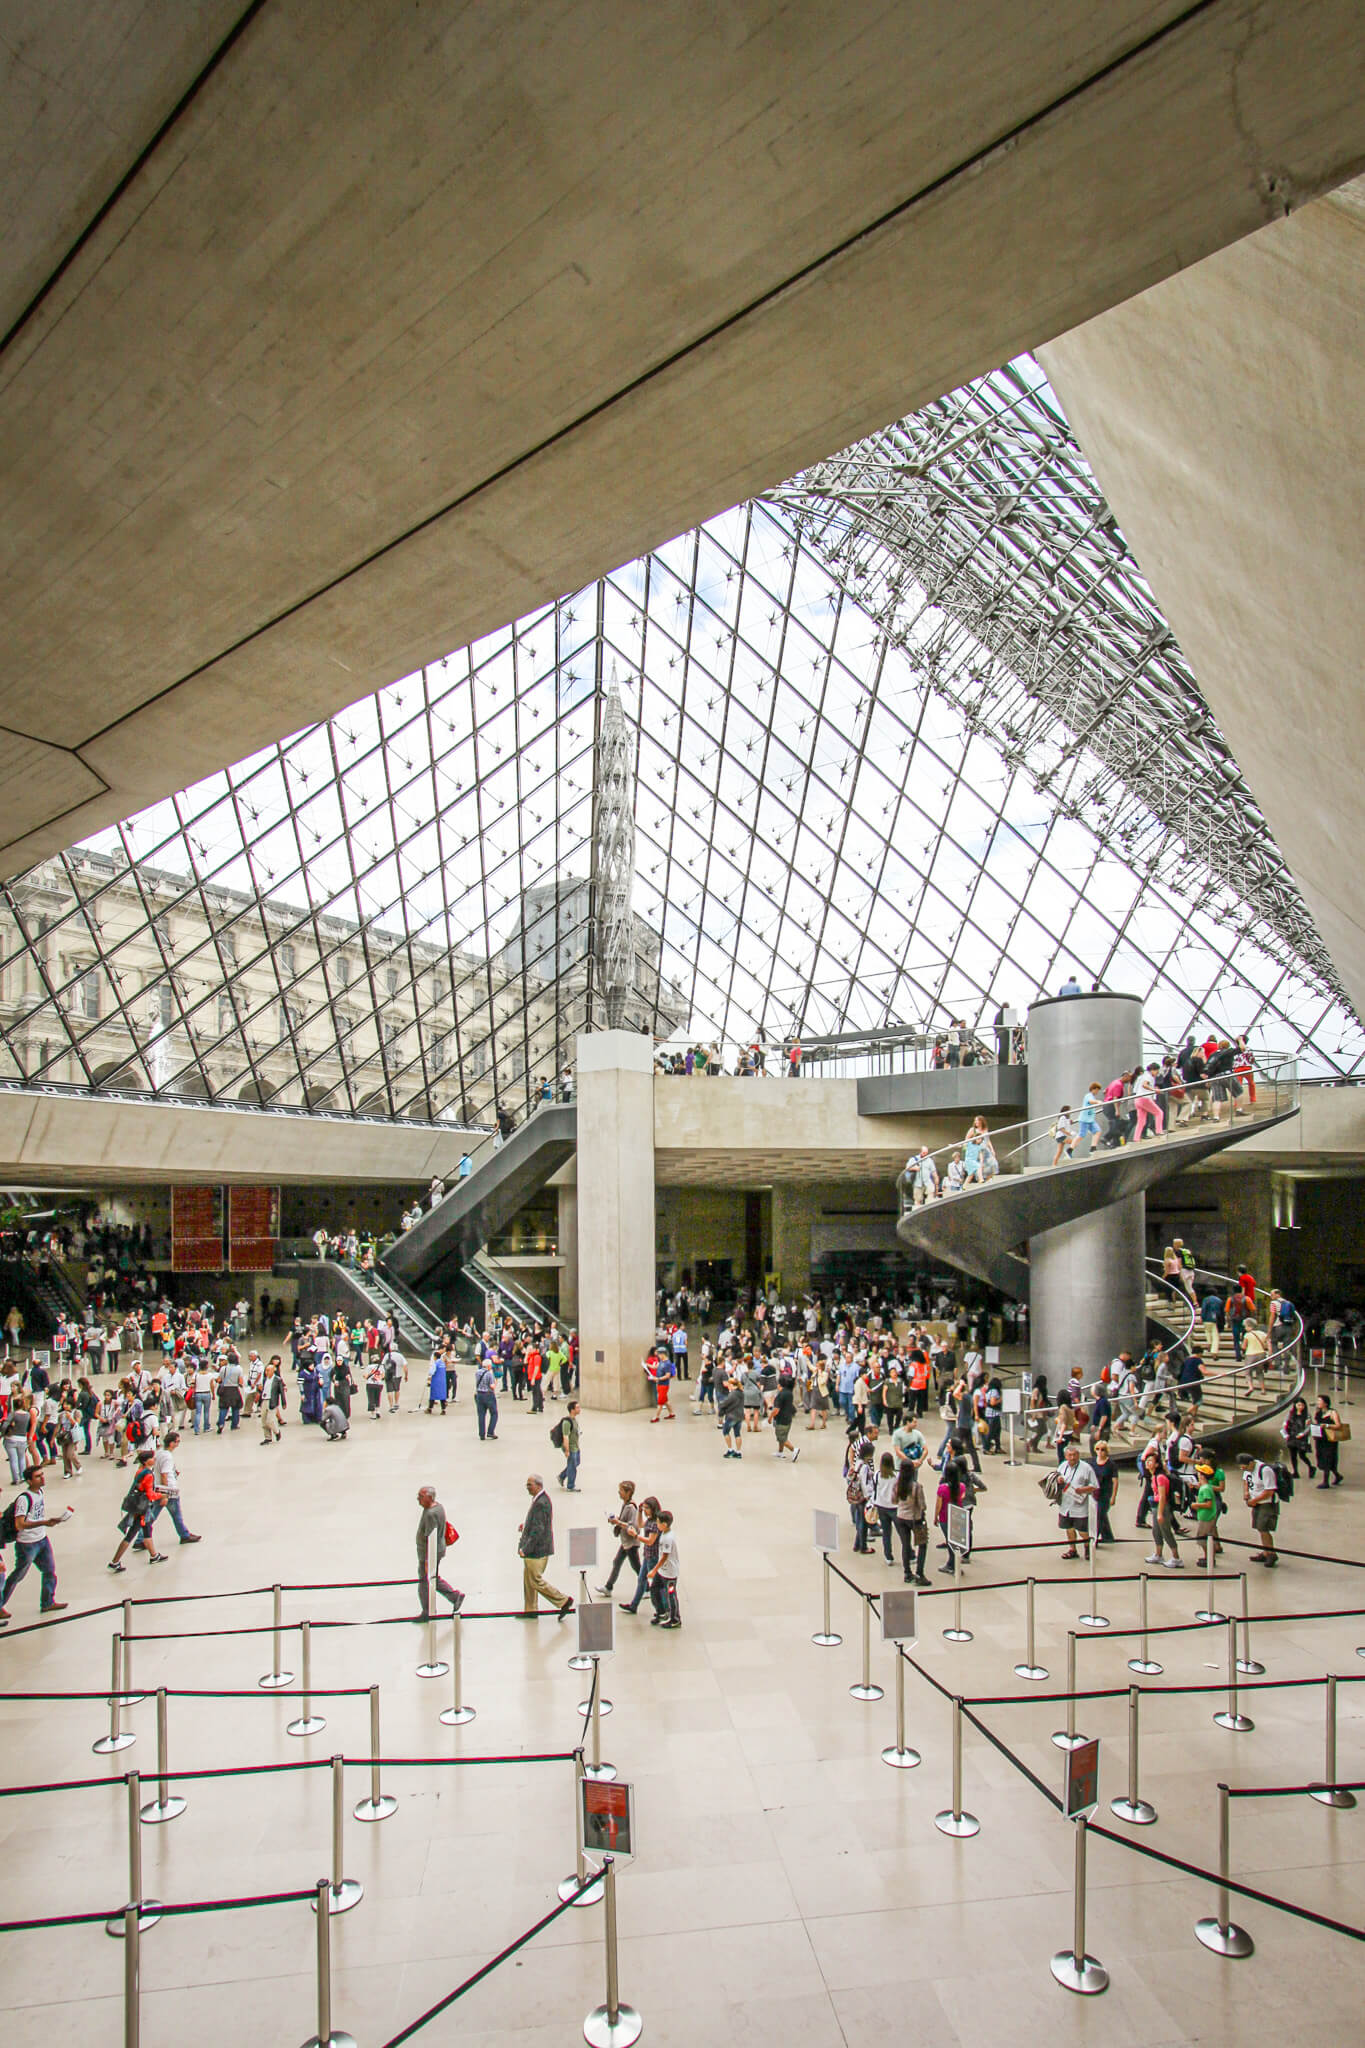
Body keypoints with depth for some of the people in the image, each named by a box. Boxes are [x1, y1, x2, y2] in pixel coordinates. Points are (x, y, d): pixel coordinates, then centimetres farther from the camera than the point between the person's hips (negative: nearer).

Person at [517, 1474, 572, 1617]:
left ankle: (563, 1601, 7)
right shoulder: (539, 1499, 7)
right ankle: (530, 1609, 29)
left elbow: (538, 1530, -26)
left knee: (536, 1580, -1)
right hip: (534, 1550, 10)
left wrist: (525, 1549, -23)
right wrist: (525, 1525, 7)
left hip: (537, 1550, -10)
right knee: (528, 1579, 18)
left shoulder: (540, 1503, -25)